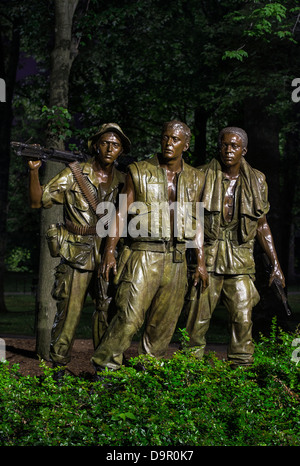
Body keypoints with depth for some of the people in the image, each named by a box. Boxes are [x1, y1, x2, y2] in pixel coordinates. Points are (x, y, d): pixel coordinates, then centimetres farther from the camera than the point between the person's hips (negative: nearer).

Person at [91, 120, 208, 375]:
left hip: (176, 260, 4)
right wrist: (110, 251, -8)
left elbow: (197, 221, 17)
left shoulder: (195, 178, 12)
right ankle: (104, 368, -4)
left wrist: (200, 261, 13)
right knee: (129, 317, -14)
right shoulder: (139, 172, 2)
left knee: (164, 324, 8)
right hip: (144, 255, -4)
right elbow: (122, 213, 0)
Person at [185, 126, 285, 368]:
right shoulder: (202, 176, 1)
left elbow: (262, 225, 15)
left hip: (240, 259, 2)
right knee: (198, 316, -2)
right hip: (206, 257, -2)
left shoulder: (256, 181, 8)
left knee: (243, 318, -2)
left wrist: (275, 263, 11)